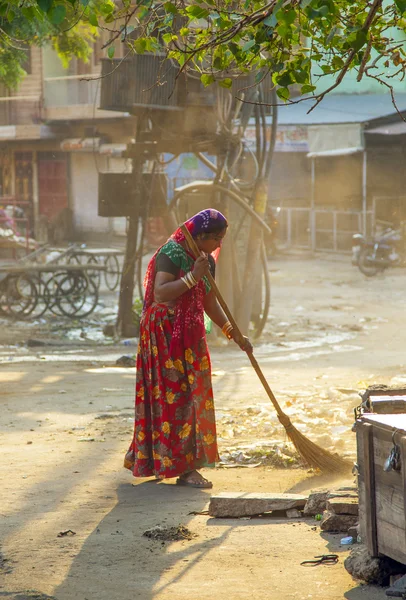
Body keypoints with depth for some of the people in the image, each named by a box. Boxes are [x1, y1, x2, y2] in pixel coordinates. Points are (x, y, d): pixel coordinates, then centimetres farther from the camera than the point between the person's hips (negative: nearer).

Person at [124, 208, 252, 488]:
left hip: (190, 337, 9)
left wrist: (234, 333, 10)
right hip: (165, 332, -9)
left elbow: (210, 304, 16)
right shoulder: (171, 254, -15)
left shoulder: (207, 260, 9)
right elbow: (160, 293, -27)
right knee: (174, 395, -7)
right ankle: (184, 467, -4)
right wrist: (192, 277, -31)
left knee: (192, 396, 11)